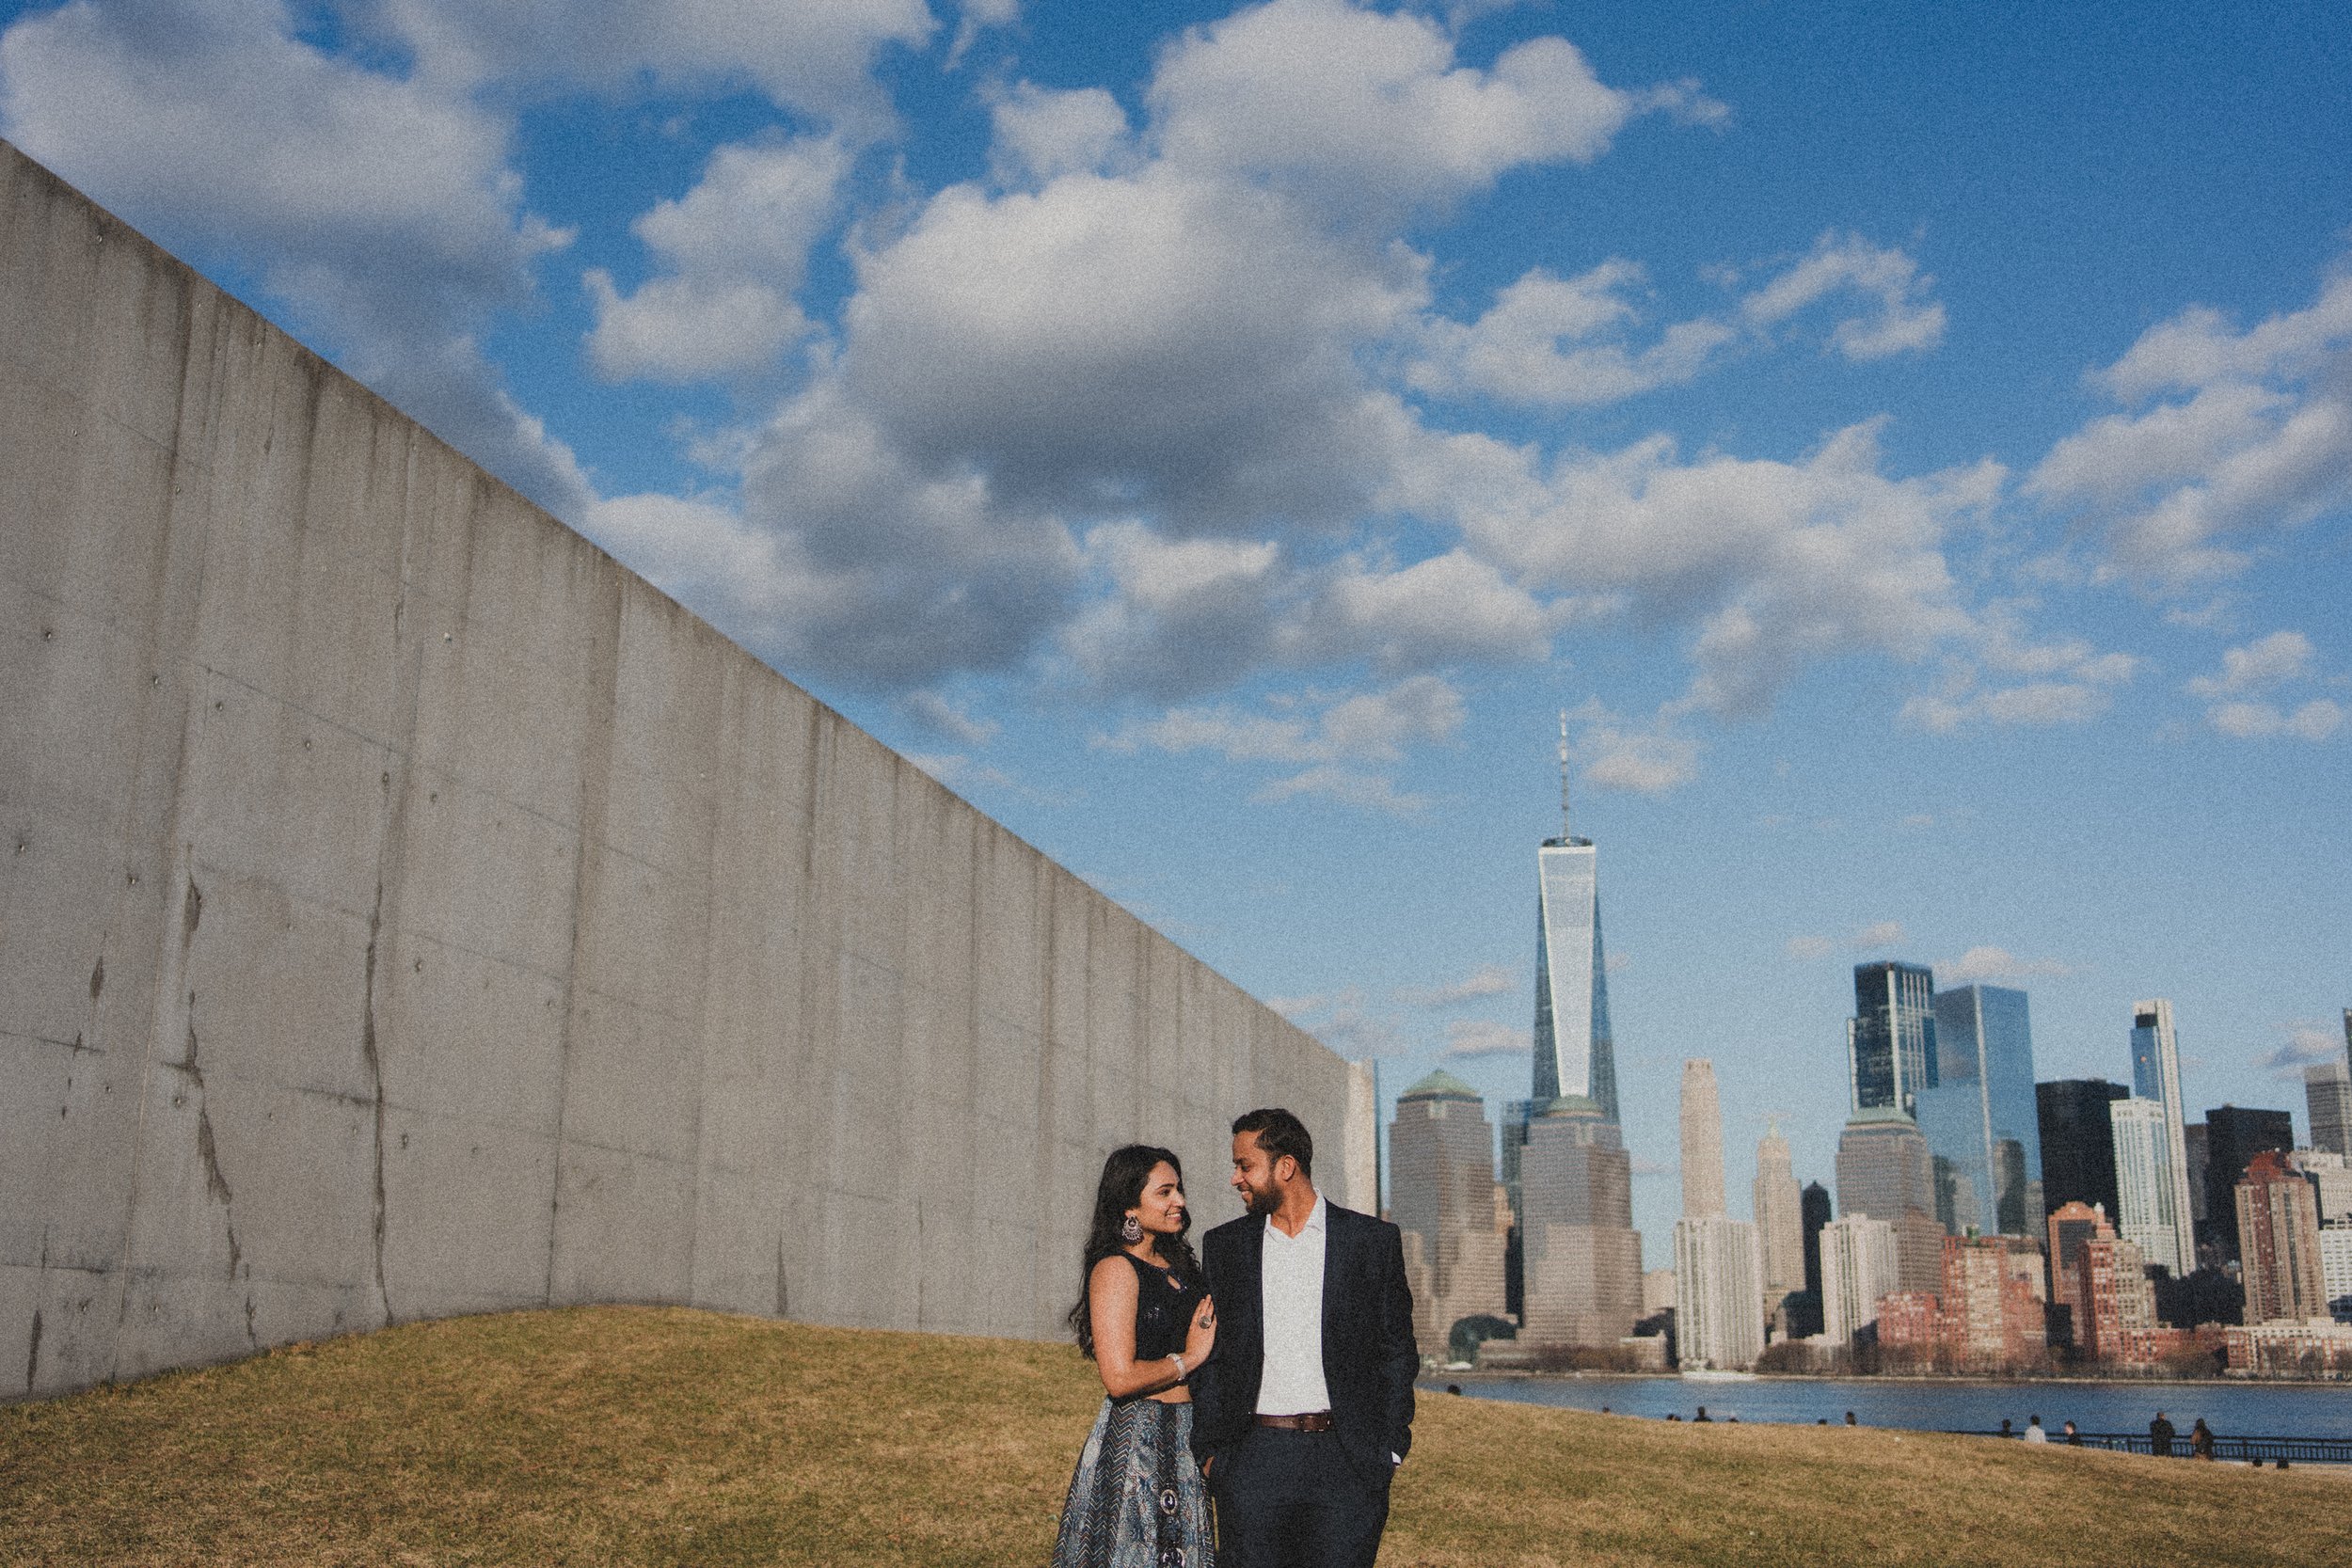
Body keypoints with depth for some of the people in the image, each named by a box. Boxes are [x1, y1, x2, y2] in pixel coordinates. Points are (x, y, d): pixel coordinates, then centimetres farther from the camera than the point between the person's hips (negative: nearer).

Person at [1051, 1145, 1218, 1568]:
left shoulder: (1177, 1266, 12)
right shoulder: (1116, 1269, -13)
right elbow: (1120, 1378, -21)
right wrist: (1189, 1358, -9)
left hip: (1182, 1441, 8)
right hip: (1135, 1442, -8)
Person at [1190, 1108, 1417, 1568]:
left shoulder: (1374, 1241, 3)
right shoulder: (1224, 1245, 9)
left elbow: (1397, 1352, 6)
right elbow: (1211, 1355, 10)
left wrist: (1391, 1448, 0)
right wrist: (1208, 1451, 2)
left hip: (1347, 1463, -1)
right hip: (1253, 1458, 2)